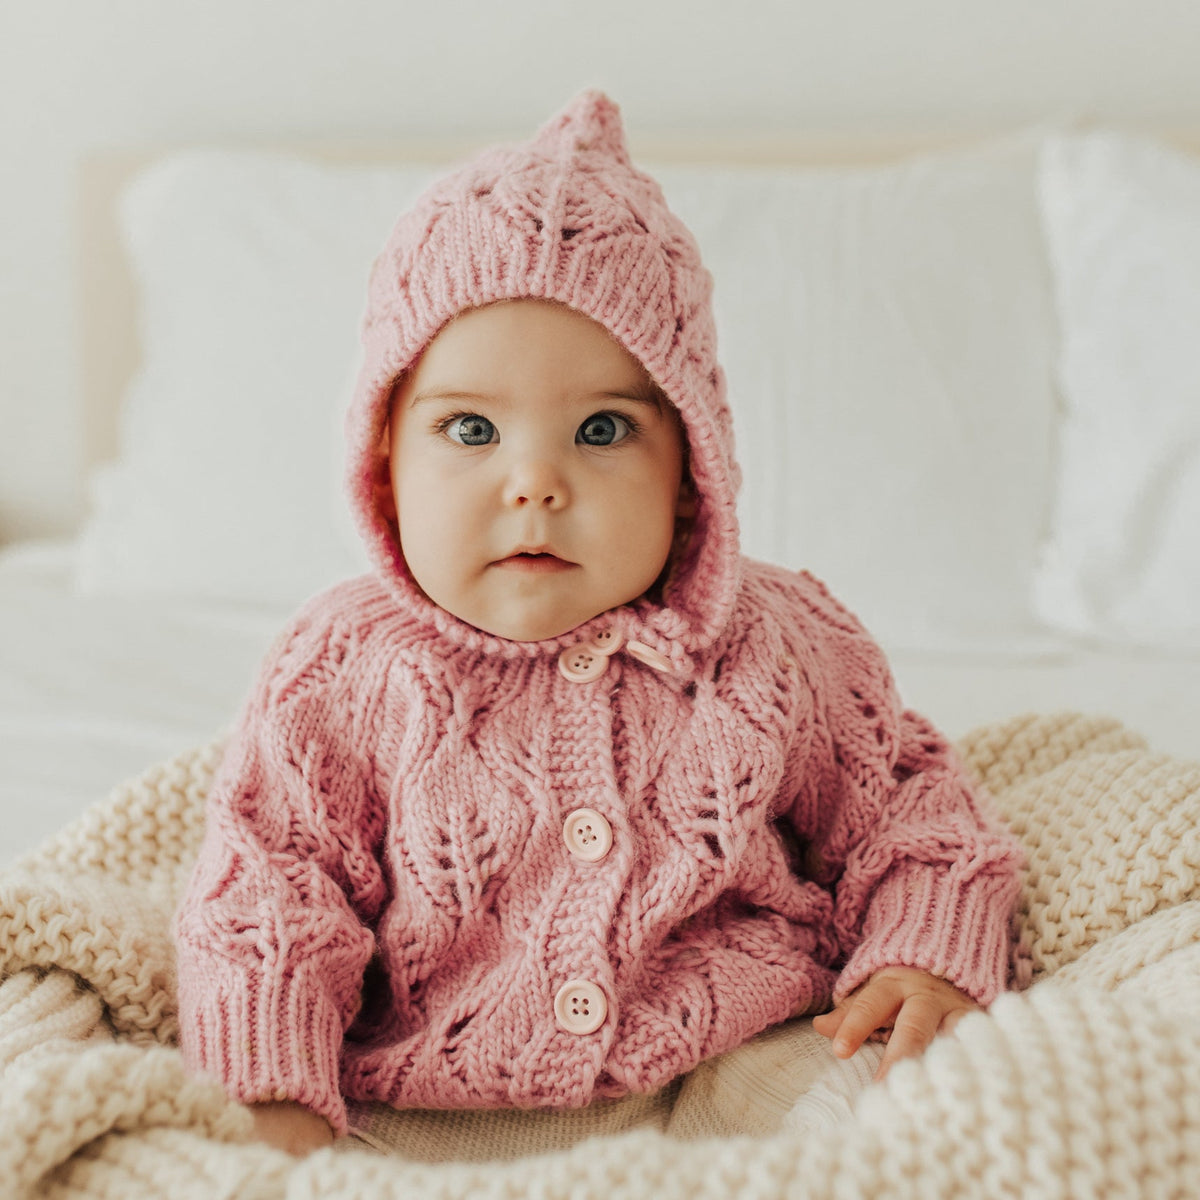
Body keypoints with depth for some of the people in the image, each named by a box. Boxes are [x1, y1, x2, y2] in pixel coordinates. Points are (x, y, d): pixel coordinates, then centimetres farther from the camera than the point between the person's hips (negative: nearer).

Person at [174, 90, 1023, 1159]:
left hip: (752, 1101, 1)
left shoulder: (783, 646, -1)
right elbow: (264, 892, -2)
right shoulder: (346, 671, -4)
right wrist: (273, 1101, -14)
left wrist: (927, 963, -6)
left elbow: (905, 811, 11)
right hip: (431, 1138, 0)